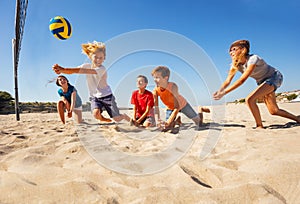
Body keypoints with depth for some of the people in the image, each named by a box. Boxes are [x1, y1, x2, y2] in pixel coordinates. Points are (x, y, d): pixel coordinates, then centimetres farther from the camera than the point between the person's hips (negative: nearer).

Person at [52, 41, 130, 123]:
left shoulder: (102, 69, -23)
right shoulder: (87, 66, -7)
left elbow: (86, 71, -38)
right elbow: (72, 71, -19)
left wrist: (63, 69, -46)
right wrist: (61, 69, -42)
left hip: (106, 96, -3)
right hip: (94, 96, 3)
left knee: (117, 119, -3)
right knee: (96, 114, -25)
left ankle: (124, 116, 35)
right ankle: (103, 119, 11)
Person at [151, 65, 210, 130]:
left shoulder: (173, 86, -38)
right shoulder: (155, 91, -26)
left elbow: (177, 108, -39)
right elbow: (155, 107, -24)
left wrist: (168, 122, -45)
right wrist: (158, 120, -39)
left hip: (182, 105, -3)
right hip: (170, 108, 3)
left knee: (199, 124, 4)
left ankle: (200, 110, 33)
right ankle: (177, 120, 28)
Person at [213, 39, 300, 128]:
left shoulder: (253, 59, -31)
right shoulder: (235, 64, -9)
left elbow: (242, 80, -39)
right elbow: (227, 81, -16)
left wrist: (224, 92, -44)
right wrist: (218, 92, -34)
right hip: (262, 82, 8)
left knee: (250, 99, -27)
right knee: (274, 111, 10)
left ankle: (260, 126, -11)